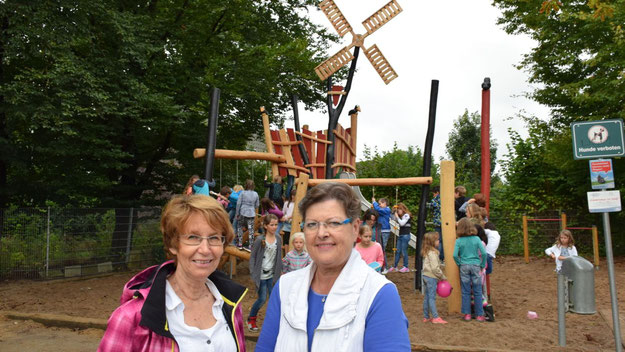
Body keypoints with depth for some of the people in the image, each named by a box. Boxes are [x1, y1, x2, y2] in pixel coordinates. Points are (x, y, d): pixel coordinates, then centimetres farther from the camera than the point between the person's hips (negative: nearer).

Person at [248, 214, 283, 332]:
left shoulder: (278, 238, -1)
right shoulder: (260, 240, -13)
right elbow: (253, 257, -7)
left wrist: (280, 270, 8)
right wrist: (253, 273, -11)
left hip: (272, 274, 4)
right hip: (261, 275, -4)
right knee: (262, 299, 2)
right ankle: (251, 319, 26)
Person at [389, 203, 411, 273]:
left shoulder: (406, 215, -10)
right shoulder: (401, 216, 14)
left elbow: (402, 223, -19)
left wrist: (397, 216, -10)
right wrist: (394, 213, 9)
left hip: (405, 235, -8)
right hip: (400, 235, 8)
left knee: (404, 251, -5)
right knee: (398, 251, 9)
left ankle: (406, 267, 3)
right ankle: (395, 267, 14)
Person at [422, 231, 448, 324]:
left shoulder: (426, 252, 13)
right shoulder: (432, 253, -17)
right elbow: (435, 268, -20)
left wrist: (440, 277, 17)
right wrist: (443, 277, -8)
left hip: (425, 275, 9)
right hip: (431, 277, -9)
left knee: (427, 297, 12)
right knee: (432, 297, -5)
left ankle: (426, 317, 17)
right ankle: (435, 317, 0)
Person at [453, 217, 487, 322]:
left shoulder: (459, 241, -5)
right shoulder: (476, 239, -3)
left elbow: (455, 255, -11)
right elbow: (484, 253, -7)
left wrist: (459, 264, 4)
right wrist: (482, 265, 4)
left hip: (464, 267, 0)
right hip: (475, 266, 0)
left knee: (465, 292, 7)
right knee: (477, 292, 7)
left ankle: (467, 314, 11)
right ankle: (479, 315, 12)